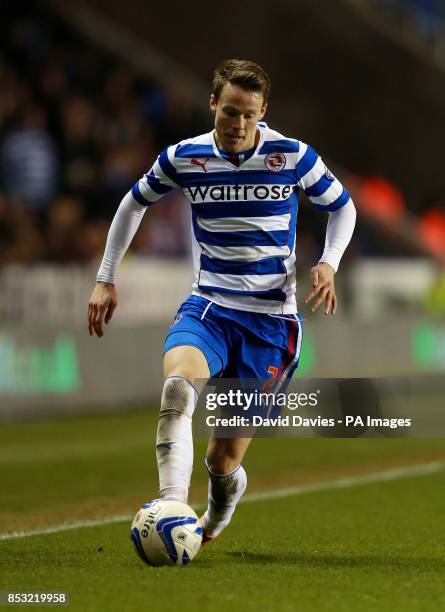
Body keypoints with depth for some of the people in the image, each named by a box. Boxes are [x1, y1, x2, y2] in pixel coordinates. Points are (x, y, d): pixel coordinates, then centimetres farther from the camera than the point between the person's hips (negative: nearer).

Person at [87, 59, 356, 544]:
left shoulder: (292, 156, -6)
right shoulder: (184, 158, -2)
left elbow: (341, 206, 10)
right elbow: (135, 202, 16)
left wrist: (328, 264, -8)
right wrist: (106, 278, 13)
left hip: (271, 319, -1)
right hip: (208, 308, 1)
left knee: (223, 458, 0)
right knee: (178, 382, -34)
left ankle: (222, 504, 37)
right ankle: (171, 506, -44)